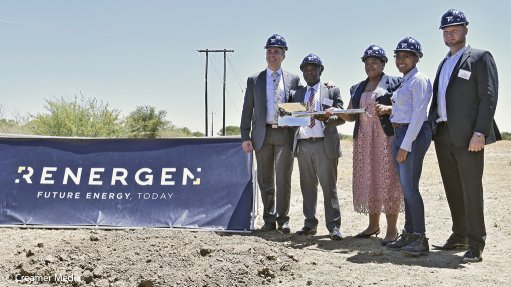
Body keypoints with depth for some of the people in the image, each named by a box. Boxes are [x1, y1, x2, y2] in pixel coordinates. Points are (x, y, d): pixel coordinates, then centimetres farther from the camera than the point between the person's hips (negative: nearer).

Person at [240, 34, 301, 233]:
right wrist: (245, 137, 0)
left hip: (285, 134, -1)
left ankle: (283, 219, 5)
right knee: (265, 180, 6)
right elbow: (247, 110, 6)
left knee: (283, 178, -4)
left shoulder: (293, 80, 9)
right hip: (262, 134, 1)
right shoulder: (254, 80, 9)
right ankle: (269, 219, 15)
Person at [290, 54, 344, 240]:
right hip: (303, 145, 4)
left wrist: (328, 118, -18)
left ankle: (334, 226, 1)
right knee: (307, 187, 8)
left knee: (329, 187, -4)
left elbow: (341, 117, 3)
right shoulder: (296, 94, 19)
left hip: (325, 145, -3)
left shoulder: (332, 91, 9)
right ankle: (310, 224, 17)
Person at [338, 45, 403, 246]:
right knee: (367, 180, 6)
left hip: (386, 137, -6)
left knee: (388, 180, -7)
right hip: (364, 139, 6)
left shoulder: (393, 84, 2)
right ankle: (373, 224, 16)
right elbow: (350, 115, 18)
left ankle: (392, 228, -3)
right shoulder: (358, 89, 19)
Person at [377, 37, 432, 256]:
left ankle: (421, 239, -5)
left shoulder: (419, 80, -10)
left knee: (410, 187, -11)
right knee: (405, 188, 10)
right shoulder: (404, 82, 18)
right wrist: (388, 110, 10)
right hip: (399, 134, 9)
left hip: (414, 135, -9)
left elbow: (418, 114, -17)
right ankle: (409, 234, 16)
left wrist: (406, 146, -20)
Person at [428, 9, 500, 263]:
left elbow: (488, 97, -9)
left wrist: (480, 133, -17)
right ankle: (459, 235, 21)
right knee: (453, 189, 11)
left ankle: (475, 244, 0)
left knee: (471, 189, -5)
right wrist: (432, 127, 9)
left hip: (466, 135, -7)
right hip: (443, 135, 7)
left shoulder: (480, 58, 0)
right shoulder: (444, 64, 21)